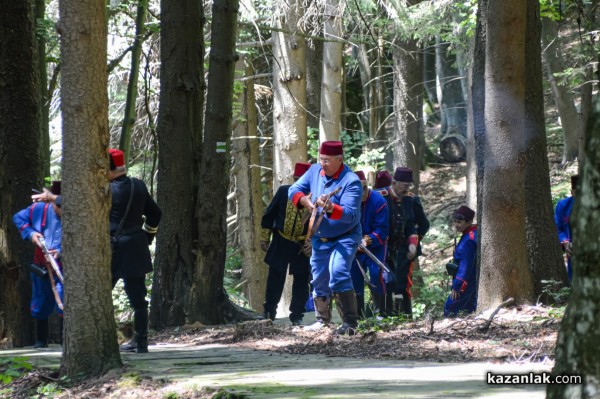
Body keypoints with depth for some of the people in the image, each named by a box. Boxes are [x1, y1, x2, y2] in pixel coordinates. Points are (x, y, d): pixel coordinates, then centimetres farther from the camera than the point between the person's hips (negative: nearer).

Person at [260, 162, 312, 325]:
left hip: (303, 245, -1)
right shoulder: (284, 191, -3)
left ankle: (297, 316, 14)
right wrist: (265, 237, 4)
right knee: (275, 278, 8)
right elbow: (269, 214, 4)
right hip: (281, 243, 1)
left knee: (301, 281, 4)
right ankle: (269, 312, 20)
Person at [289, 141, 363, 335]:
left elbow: (350, 214, -30)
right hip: (319, 238, 7)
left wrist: (330, 207, -48)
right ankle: (322, 319, 33)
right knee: (319, 280, 14)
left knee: (338, 273, -26)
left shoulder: (351, 181, -21)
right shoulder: (315, 171, 0)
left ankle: (350, 322, -23)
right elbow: (294, 190, 0)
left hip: (345, 237, -7)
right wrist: (305, 201, -21)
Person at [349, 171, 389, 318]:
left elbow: (382, 229, -17)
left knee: (376, 273, -18)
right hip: (356, 248, 3)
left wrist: (369, 241, -29)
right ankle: (359, 314, 12)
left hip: (376, 246, -3)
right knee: (355, 276, 3)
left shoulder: (378, 201, -17)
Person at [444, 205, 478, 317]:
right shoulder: (470, 235, 8)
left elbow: (466, 266, -24)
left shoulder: (469, 240, -23)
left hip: (465, 282, -10)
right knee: (469, 308, 15)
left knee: (450, 308, -7)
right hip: (470, 282, 10)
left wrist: (456, 286, -20)